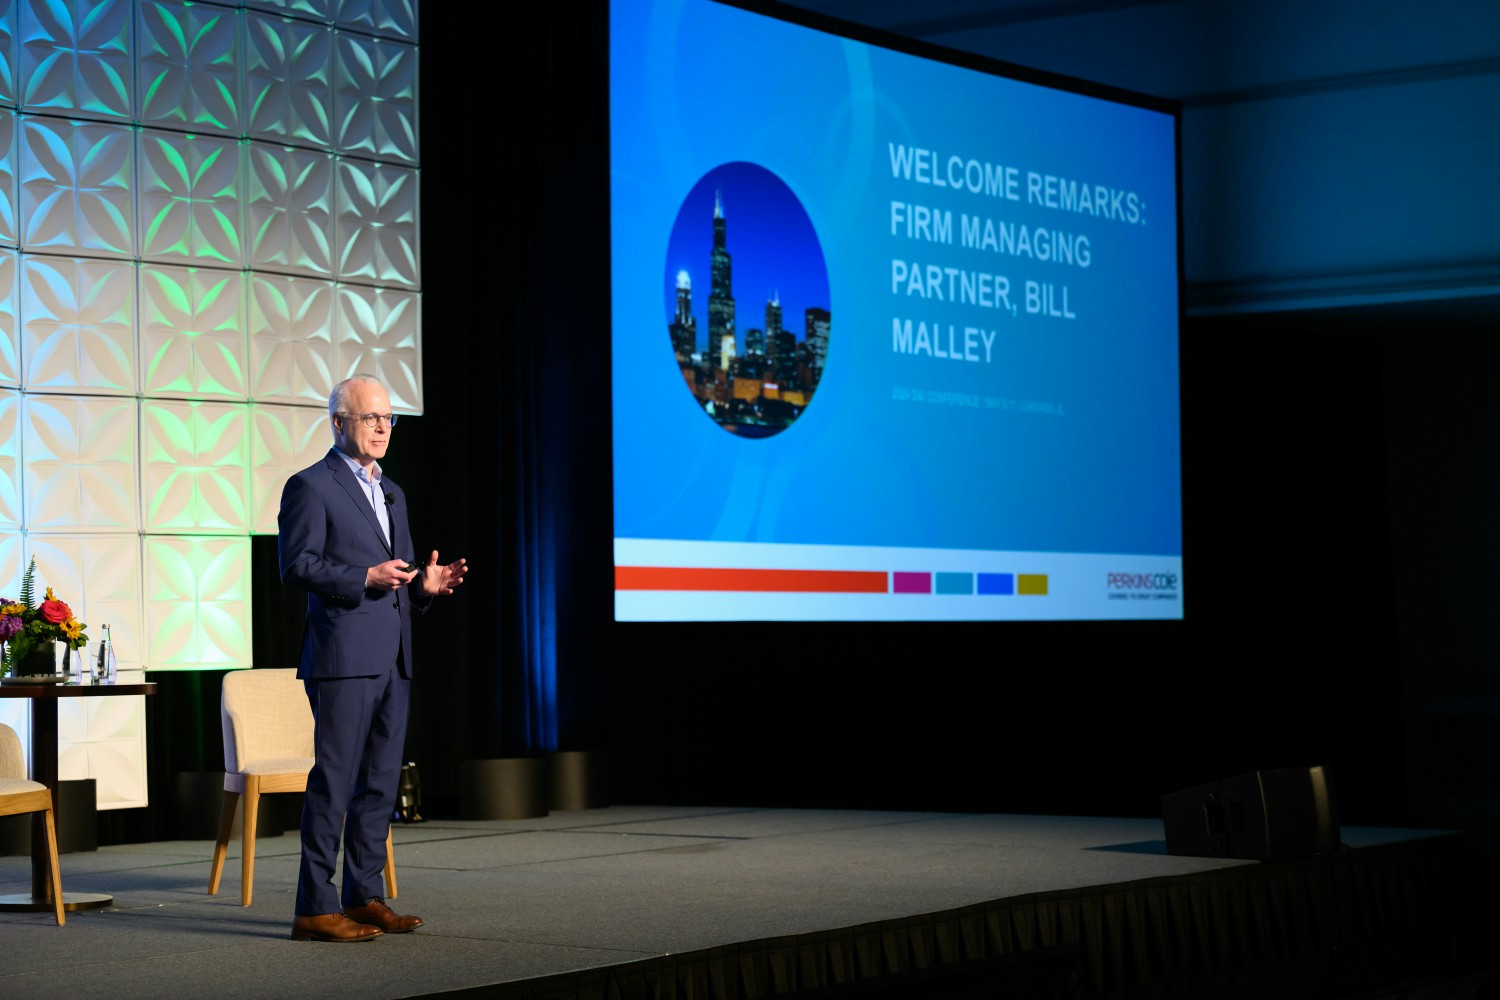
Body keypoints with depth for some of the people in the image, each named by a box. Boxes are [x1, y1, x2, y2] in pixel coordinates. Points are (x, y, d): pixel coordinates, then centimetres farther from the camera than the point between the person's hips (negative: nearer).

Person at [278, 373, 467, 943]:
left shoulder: (391, 493, 21)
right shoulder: (311, 487, -4)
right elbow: (296, 566, -13)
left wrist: (425, 584, 4)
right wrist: (365, 577, -21)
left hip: (392, 662, 8)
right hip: (342, 660, -8)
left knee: (380, 784, 10)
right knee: (333, 782, -8)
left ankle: (364, 898, 17)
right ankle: (315, 909, -5)